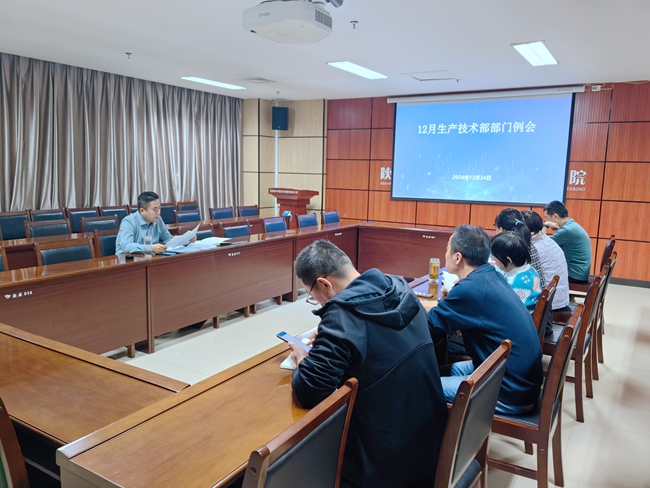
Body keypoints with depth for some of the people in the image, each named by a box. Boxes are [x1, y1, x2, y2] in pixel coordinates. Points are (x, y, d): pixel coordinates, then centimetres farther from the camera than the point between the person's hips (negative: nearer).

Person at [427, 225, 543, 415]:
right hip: (522, 379, 8)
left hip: (511, 393, -8)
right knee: (444, 370, 17)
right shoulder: (490, 276, 2)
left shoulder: (471, 288, -25)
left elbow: (429, 324, -18)